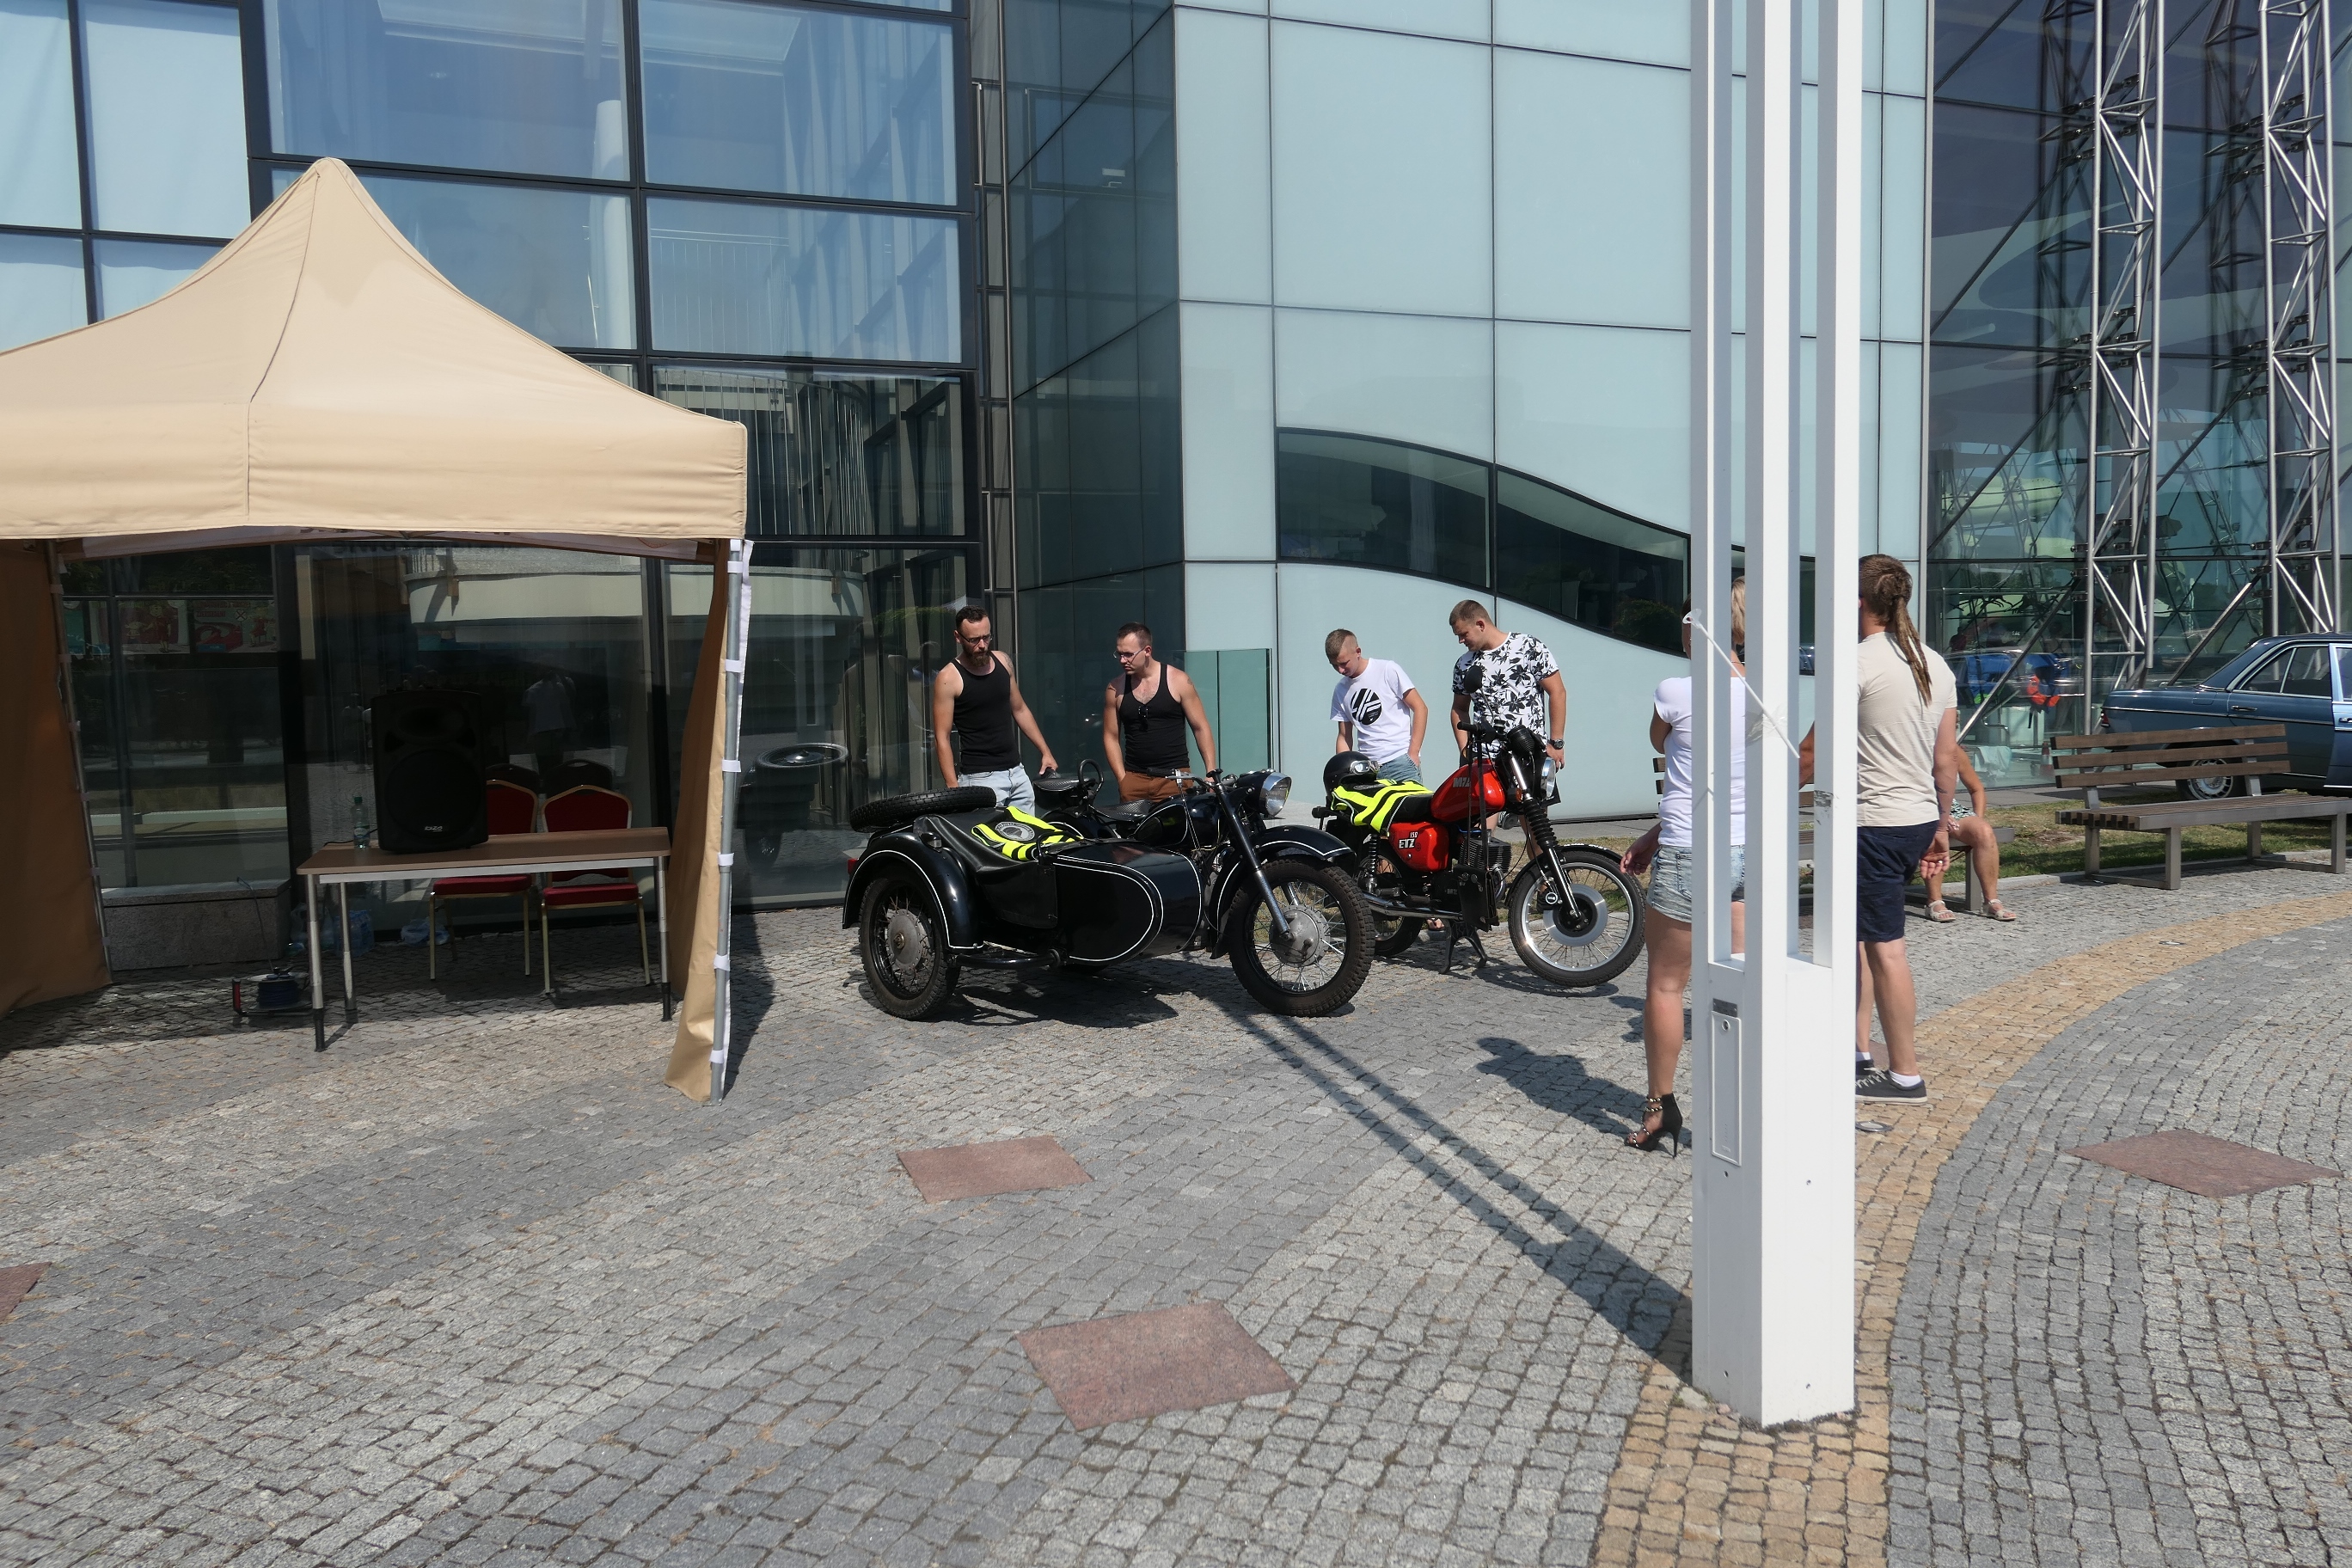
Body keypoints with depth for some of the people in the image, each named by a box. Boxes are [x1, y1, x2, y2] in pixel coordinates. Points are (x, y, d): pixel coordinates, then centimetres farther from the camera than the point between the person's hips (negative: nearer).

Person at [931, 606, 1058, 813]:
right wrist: (954, 789, -16)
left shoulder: (1002, 662, 8)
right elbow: (941, 738, -10)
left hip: (1017, 772, 6)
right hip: (982, 779, -6)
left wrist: (1045, 751, 18)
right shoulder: (949, 677, -9)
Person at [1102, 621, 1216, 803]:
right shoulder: (1115, 690, 6)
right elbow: (1111, 737, 11)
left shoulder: (1177, 681, 0)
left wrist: (1212, 773, -6)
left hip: (1175, 777, -2)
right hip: (1134, 779, 2)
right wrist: (1122, 779, 0)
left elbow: (1201, 729, 2)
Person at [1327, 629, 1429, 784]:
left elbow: (1420, 708, -1)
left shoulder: (1388, 670, 0)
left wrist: (1413, 754, -8)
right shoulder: (1340, 691, 14)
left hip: (1400, 761, -4)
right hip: (1366, 767, 4)